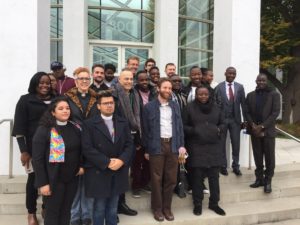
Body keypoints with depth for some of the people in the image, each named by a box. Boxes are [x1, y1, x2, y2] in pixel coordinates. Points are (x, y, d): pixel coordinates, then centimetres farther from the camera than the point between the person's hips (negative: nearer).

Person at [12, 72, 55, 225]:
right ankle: (31, 213, 21)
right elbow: (19, 127, -3)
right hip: (33, 147, -2)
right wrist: (23, 151, -8)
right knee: (33, 178, 3)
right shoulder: (25, 100, 0)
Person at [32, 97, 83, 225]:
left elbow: (81, 150, 17)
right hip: (53, 180, -4)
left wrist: (82, 165, 2)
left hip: (72, 178, 5)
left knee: (66, 211, 17)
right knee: (52, 213, 11)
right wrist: (42, 183, -15)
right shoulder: (44, 130, -13)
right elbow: (37, 159, -13)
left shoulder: (76, 128, 2)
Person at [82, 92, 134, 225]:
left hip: (118, 172, 4)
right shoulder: (89, 124, -5)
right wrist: (107, 162, -17)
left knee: (113, 208, 15)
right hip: (99, 173, -3)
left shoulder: (123, 123, 8)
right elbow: (87, 149, -13)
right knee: (99, 208, 8)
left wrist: (121, 160, -13)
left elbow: (129, 145, 4)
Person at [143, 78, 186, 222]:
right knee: (156, 179, 5)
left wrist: (181, 145, 2)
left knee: (171, 179, 9)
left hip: (172, 145, 4)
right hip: (156, 146, -3)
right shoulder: (149, 107, -1)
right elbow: (145, 129, 0)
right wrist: (146, 149, -2)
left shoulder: (175, 106, 10)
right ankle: (157, 208, 20)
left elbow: (179, 126, 11)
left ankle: (167, 207, 24)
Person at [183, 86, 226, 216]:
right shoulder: (190, 107, -3)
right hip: (196, 147, -3)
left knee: (214, 176, 8)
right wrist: (193, 130, -18)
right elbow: (183, 126, -1)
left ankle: (214, 203, 23)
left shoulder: (215, 107, 7)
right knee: (197, 176, 5)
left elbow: (222, 123, 14)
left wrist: (219, 130, -6)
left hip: (213, 146, 3)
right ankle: (197, 204, 20)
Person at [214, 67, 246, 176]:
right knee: (221, 144, 8)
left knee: (236, 144, 8)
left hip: (235, 119, 2)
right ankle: (223, 166, 20)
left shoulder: (240, 87, 4)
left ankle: (235, 166, 22)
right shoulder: (218, 87, -4)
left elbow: (243, 104, 5)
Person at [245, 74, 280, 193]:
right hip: (254, 131, 3)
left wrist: (262, 126, -14)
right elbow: (247, 112, 7)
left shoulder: (274, 94, 0)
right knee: (258, 157, 9)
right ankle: (259, 179, 20)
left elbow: (275, 112, -7)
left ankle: (268, 181, 13)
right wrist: (253, 126, -9)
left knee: (269, 157, 2)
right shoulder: (250, 95, 10)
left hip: (268, 131, -3)